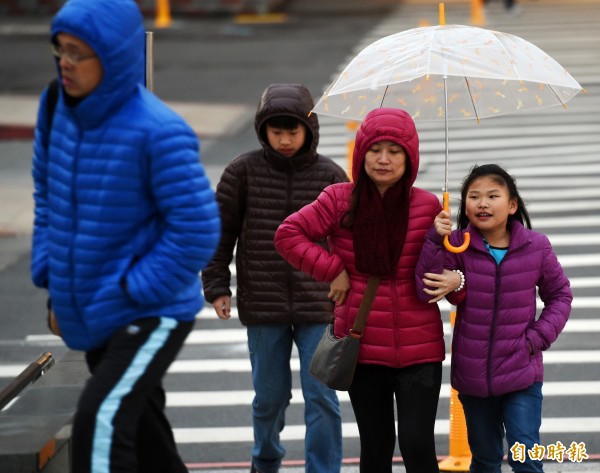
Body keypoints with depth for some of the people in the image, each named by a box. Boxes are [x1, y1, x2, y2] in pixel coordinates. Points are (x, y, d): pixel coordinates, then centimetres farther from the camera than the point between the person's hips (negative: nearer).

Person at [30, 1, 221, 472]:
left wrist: (131, 293, -17)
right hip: (93, 317, 8)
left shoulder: (159, 132, -23)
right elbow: (48, 195, 14)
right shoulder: (58, 110, -2)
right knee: (139, 425, 21)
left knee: (101, 421, -22)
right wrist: (51, 278, 6)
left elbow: (196, 230, -20)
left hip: (154, 313, -8)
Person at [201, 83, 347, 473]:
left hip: (318, 308, 0)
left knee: (322, 397, -3)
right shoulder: (244, 171, -2)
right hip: (263, 307, 0)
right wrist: (217, 286, 1)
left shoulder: (330, 175, 0)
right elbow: (221, 229, 4)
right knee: (270, 395, 11)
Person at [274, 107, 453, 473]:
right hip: (363, 346, 1)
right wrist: (332, 269, -7)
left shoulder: (427, 206, -2)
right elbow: (288, 235, -1)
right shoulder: (340, 200, -2)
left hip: (418, 348, -1)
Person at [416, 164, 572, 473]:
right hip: (473, 375, 1)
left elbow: (559, 295, 7)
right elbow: (426, 291, -17)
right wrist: (436, 241, -25)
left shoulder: (536, 247, -6)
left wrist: (538, 338, -6)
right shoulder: (457, 245, -7)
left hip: (522, 375, -1)